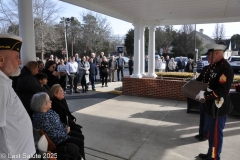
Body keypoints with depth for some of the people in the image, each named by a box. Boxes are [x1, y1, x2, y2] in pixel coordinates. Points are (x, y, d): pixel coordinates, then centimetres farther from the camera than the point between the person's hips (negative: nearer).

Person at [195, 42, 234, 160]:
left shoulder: (225, 68, -21)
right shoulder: (215, 66, 8)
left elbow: (222, 91, -27)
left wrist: (204, 94, -21)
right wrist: (203, 92, 7)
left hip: (218, 109, -10)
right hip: (211, 106, 10)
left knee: (215, 134, 7)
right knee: (209, 132, 22)